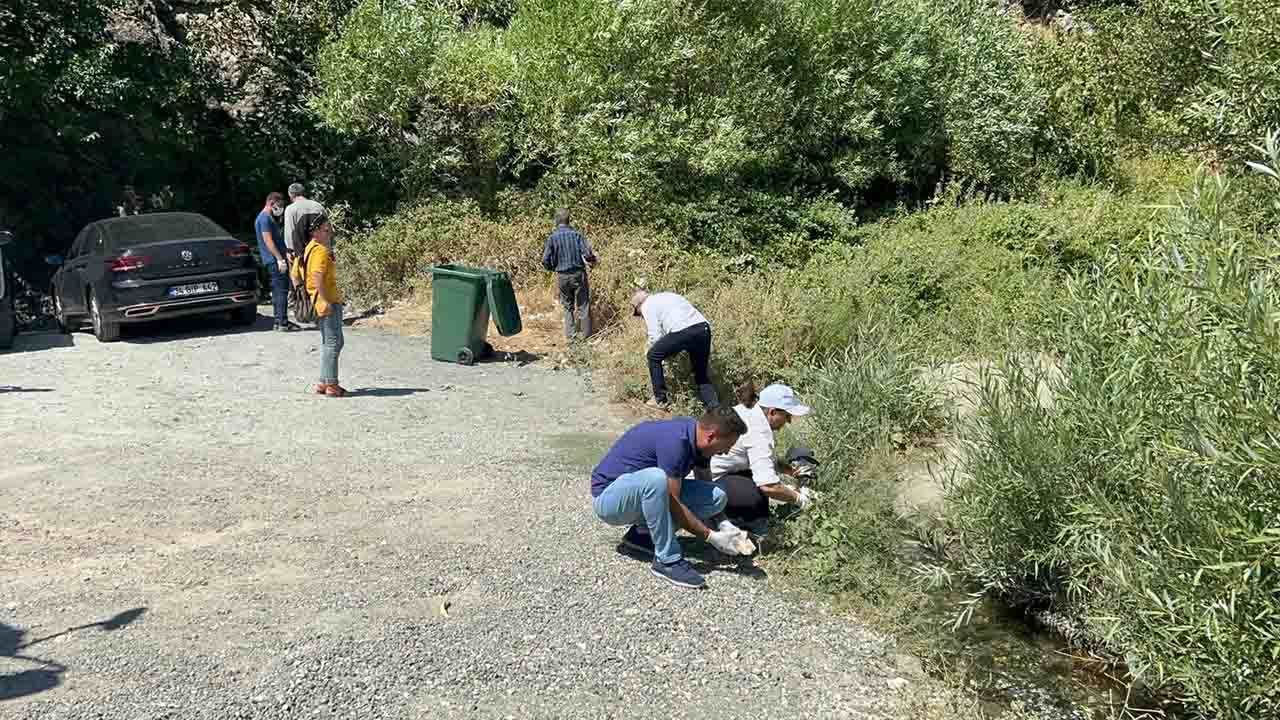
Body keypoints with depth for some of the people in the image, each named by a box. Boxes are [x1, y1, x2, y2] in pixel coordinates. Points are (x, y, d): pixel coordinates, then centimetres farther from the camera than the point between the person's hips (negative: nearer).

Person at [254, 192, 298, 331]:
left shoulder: (270, 218, 21)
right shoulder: (264, 218, -11)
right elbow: (268, 241, -18)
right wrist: (280, 259, -22)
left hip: (276, 259, 10)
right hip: (275, 260, -10)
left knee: (277, 290, 12)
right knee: (282, 290, -11)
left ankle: (279, 321, 16)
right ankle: (283, 323, -13)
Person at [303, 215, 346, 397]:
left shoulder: (314, 247, 17)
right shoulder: (320, 251, -15)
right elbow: (318, 278, -24)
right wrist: (326, 301, -25)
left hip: (330, 301, 11)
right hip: (327, 302, -11)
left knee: (329, 343, 16)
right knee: (332, 343, -6)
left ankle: (324, 382, 22)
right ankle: (331, 384, -3)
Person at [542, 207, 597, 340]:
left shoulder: (552, 238, -5)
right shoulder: (576, 234, -8)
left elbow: (546, 261, -6)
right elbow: (587, 254, -15)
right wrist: (593, 261, 7)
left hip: (562, 276, 1)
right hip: (578, 274, -1)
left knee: (567, 307, 17)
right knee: (583, 306, 10)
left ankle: (569, 334, 16)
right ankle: (586, 334, 14)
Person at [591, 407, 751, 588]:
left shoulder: (697, 437, -3)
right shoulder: (675, 441, -29)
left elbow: (706, 488, 12)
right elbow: (673, 504, -25)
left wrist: (724, 524, -2)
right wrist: (710, 536, -19)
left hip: (642, 493, 8)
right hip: (608, 498, -8)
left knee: (717, 497, -7)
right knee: (655, 478, -40)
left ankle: (643, 532, 3)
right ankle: (667, 560, -24)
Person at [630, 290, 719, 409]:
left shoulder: (647, 305, 12)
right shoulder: (667, 296, 36)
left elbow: (655, 336, 5)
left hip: (683, 332, -7)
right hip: (704, 328, 7)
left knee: (653, 357, 15)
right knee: (701, 374, 21)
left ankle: (660, 399, 17)